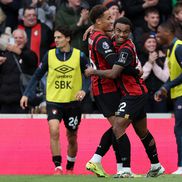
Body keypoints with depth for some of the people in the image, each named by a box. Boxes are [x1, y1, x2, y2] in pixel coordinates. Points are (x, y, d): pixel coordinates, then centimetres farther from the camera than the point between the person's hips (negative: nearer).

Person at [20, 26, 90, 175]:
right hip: (53, 101, 0)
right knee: (54, 131, -22)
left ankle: (70, 168, 31)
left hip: (73, 102, 0)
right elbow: (37, 75, 6)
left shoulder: (79, 56, -6)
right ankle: (58, 167, -19)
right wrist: (26, 94, 0)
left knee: (72, 138, 11)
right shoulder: (49, 55, -2)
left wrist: (84, 90, -19)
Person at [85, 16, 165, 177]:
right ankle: (156, 166, 30)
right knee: (142, 132, 19)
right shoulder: (122, 44, 6)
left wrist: (94, 72, -12)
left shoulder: (126, 49, -21)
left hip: (133, 94, -10)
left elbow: (113, 73, -26)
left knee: (118, 128, -17)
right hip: (138, 93, 10)